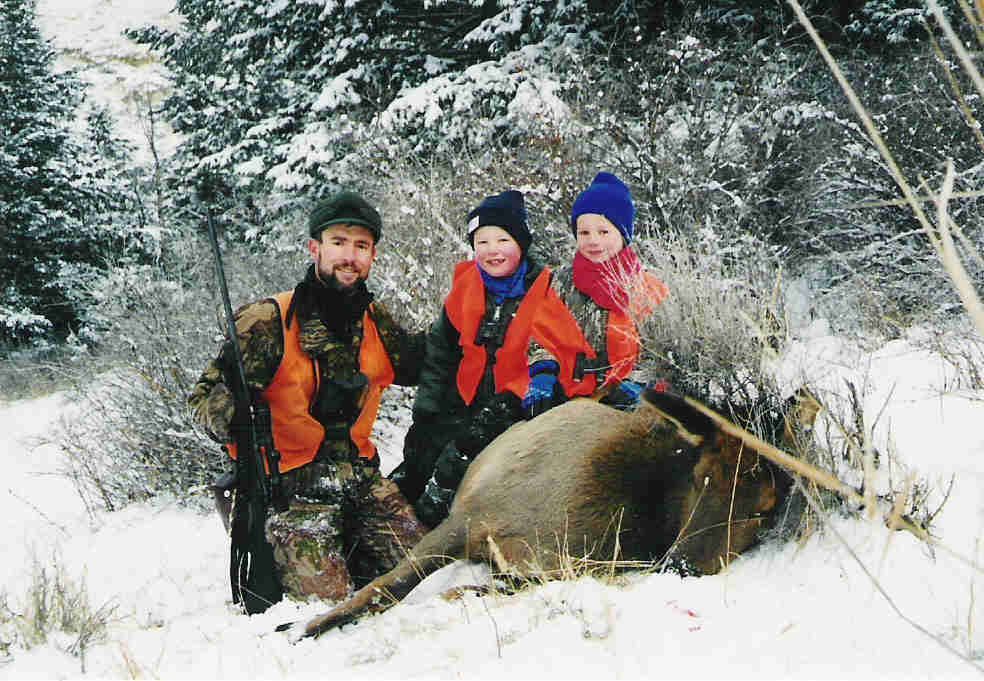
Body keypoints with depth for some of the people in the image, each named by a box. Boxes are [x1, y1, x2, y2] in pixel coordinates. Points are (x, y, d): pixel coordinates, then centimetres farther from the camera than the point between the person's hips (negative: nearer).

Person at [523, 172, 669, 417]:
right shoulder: (562, 283, 12)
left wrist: (635, 383, -8)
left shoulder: (647, 289, 6)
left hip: (623, 403, -1)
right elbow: (542, 334, 13)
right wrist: (542, 374, -3)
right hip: (568, 400, 1)